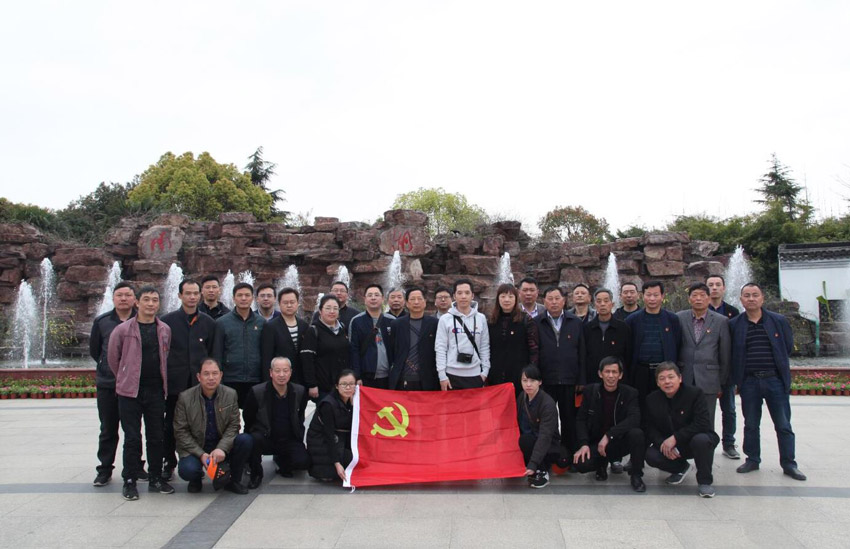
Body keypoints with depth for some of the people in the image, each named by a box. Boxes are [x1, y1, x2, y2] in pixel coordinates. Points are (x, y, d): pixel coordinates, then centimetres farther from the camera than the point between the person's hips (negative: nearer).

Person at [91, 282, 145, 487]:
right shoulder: (101, 322, 2)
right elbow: (94, 349, 12)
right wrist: (108, 366, 11)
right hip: (107, 384, 1)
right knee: (108, 430, 10)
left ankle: (136, 467, 21)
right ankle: (105, 469, 20)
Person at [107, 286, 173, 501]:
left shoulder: (165, 330, 5)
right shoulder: (123, 329, -3)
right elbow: (113, 358, 6)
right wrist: (125, 379, 12)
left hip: (156, 391, 3)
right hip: (130, 391, -3)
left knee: (156, 436, 9)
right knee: (132, 438, 1)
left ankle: (155, 478, 20)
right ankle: (129, 481, 13)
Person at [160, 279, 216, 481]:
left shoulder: (208, 322, 7)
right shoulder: (167, 320, 2)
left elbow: (212, 353, 10)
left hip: (200, 383, 1)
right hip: (174, 383, -1)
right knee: (170, 425, 7)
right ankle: (169, 463, 21)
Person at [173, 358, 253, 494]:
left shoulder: (231, 394, -5)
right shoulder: (185, 398, -10)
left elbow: (233, 425, -5)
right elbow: (181, 432, -8)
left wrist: (222, 448, -23)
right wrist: (201, 454, -19)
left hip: (222, 447, 2)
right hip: (195, 448, -2)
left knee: (246, 440, -26)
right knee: (187, 470, -32)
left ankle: (234, 480, -3)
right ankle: (196, 478, 9)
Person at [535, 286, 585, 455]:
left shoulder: (576, 323, 6)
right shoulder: (536, 323, 2)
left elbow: (581, 354, 5)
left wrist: (581, 381, 1)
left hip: (570, 380, 1)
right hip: (545, 381, -1)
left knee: (569, 420, 10)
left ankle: (570, 456, 22)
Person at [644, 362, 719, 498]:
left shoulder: (694, 393, -16)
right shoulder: (652, 399, -3)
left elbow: (702, 424, -25)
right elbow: (649, 427, -4)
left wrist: (675, 438, -31)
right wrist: (663, 444, -24)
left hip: (694, 438, -3)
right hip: (667, 444, 4)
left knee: (701, 439, -38)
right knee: (651, 456, -24)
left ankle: (705, 481, -12)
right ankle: (681, 468, 11)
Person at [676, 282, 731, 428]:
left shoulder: (721, 321, 2)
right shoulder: (679, 318, 3)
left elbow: (725, 356, 5)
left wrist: (722, 383, 6)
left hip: (708, 382, 0)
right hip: (683, 380, 0)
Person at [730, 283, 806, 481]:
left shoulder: (779, 321, 2)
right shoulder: (734, 324, 1)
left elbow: (789, 347, 9)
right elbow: (731, 353, 5)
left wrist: (778, 366, 9)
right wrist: (738, 375, 0)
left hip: (775, 380, 0)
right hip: (749, 381, 0)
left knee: (783, 425, 5)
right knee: (750, 425, 10)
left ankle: (788, 464, 16)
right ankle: (752, 460, 22)